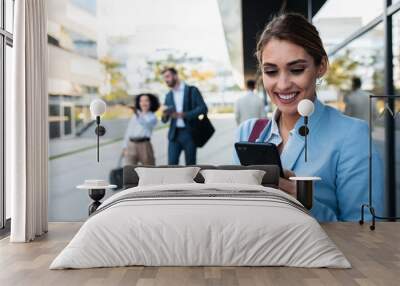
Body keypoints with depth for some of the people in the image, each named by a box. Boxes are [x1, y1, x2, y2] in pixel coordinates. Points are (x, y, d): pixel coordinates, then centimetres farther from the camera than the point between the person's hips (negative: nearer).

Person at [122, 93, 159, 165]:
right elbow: (128, 131, 15)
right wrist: (125, 147, 9)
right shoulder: (134, 116, 15)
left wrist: (137, 114, -34)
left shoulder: (153, 117, 3)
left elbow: (145, 124, -19)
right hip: (131, 146, 2)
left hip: (144, 145, -2)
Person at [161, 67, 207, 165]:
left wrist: (183, 115, -17)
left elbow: (203, 108, -9)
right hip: (174, 134, 3)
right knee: (172, 164, -6)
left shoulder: (192, 90, 1)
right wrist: (164, 114, -11)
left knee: (190, 165, 2)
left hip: (190, 133, -3)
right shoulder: (169, 96, 14)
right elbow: (164, 120, 13)